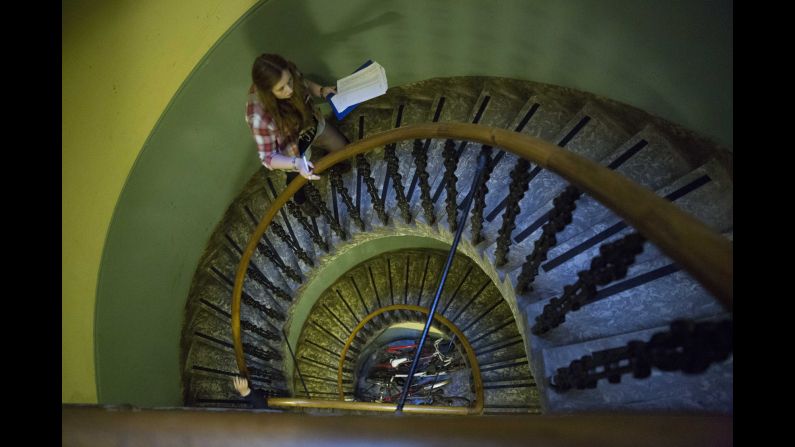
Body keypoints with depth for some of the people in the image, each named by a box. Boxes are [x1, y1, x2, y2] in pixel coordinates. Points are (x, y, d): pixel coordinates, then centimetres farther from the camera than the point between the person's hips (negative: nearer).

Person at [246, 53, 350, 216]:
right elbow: (268, 157, -34)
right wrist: (296, 164, -51)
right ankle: (301, 201, 66)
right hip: (294, 148, -3)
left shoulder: (291, 75, -31)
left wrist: (322, 91, -21)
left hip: (313, 125, 4)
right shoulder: (259, 116, -45)